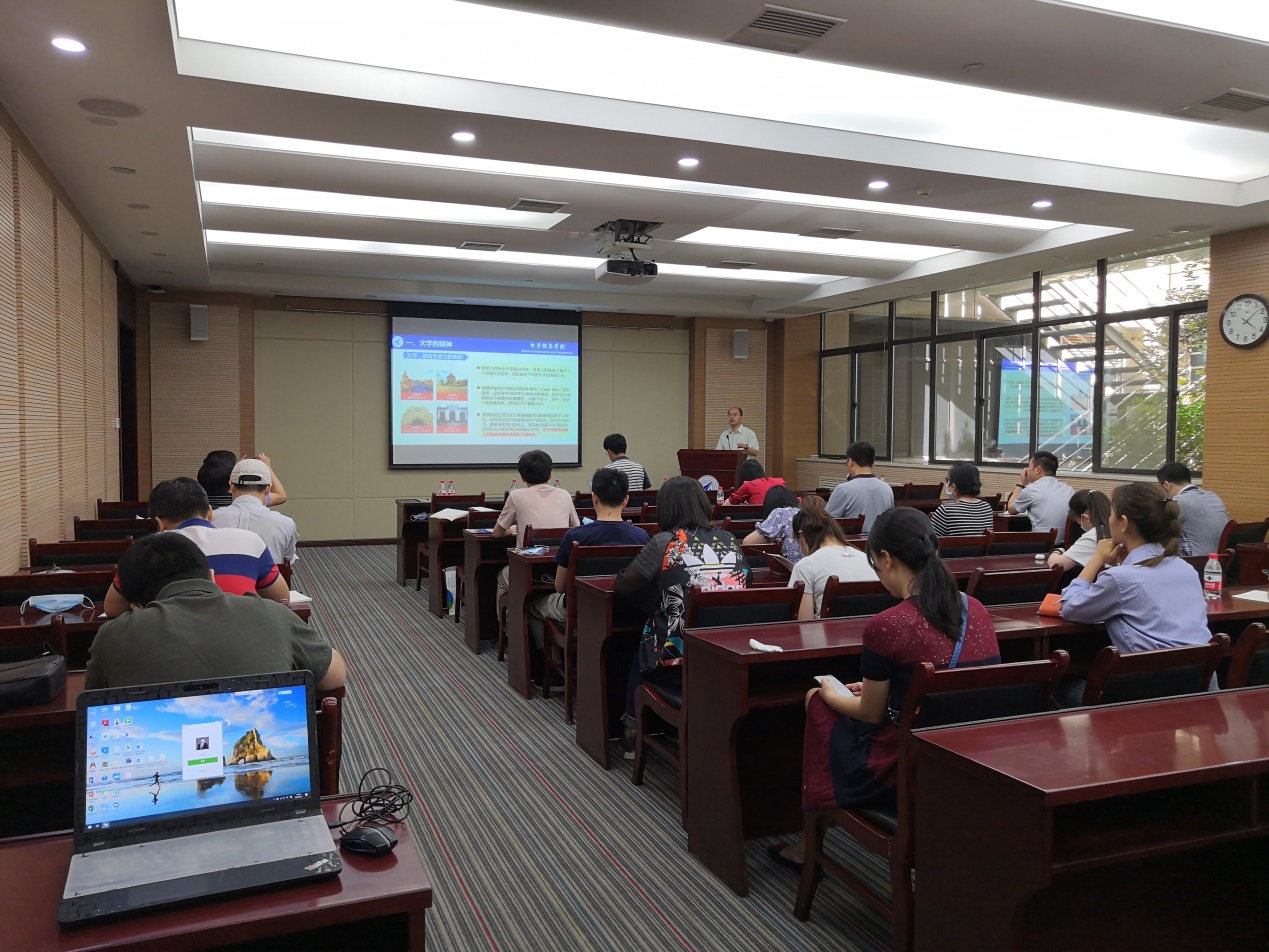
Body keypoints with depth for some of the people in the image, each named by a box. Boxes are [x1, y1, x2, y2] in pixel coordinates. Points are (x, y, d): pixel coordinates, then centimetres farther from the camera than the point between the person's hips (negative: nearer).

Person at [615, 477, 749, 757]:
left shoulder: (664, 543, -9)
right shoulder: (731, 542, 4)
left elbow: (621, 588, -3)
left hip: (678, 663, -4)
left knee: (639, 658, 29)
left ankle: (632, 733, 37)